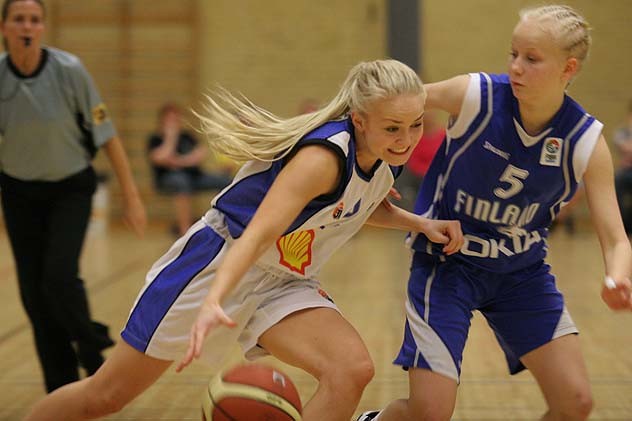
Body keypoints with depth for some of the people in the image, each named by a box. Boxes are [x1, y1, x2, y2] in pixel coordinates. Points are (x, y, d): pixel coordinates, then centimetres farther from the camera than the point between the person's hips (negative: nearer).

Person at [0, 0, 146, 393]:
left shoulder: (69, 70, -19)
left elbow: (106, 134, -12)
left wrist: (131, 195, -12)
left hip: (71, 188, -3)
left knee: (60, 275, -20)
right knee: (33, 291, 1)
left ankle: (92, 346, 10)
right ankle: (62, 389, 17)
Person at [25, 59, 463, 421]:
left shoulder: (388, 158, -4)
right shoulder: (325, 156, -29)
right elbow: (257, 234, -39)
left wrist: (419, 223, 4)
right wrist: (212, 302, -54)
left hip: (283, 283, 7)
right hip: (219, 265, -7)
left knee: (353, 370, -21)